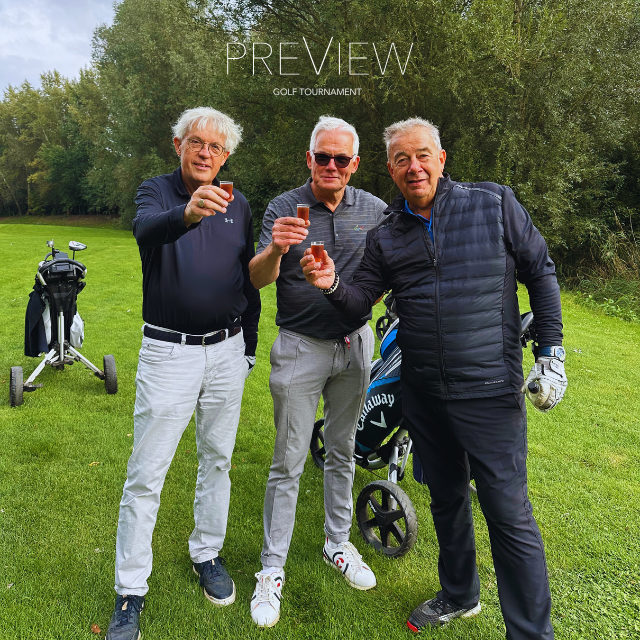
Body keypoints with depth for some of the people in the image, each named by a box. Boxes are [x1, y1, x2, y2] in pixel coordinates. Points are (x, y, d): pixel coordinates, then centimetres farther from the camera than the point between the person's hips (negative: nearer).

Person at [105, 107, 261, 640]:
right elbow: (146, 229, -27)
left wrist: (248, 347, 12)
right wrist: (186, 214, -49)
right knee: (145, 475, 3)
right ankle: (130, 591, 19)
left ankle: (207, 555, 36)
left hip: (226, 351, 4)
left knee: (218, 460, 15)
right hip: (168, 352, -3)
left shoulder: (238, 206, 8)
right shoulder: (157, 192, -2)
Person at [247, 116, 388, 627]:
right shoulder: (284, 208, -6)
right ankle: (273, 570, 18)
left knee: (343, 452, 16)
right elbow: (258, 280, -17)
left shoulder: (374, 209, 4)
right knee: (289, 463, 2)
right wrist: (276, 248, -37)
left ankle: (338, 543, 35)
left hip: (355, 344, 4)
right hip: (301, 348, -3)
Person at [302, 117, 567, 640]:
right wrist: (333, 284, -19)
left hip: (490, 390, -4)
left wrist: (551, 350, -3)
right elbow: (361, 300, 3)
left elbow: (540, 272, 2)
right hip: (422, 392, 4)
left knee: (508, 513, 0)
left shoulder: (495, 204, -3)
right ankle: (460, 595, 43)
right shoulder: (385, 237, 6)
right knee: (446, 498, 20)